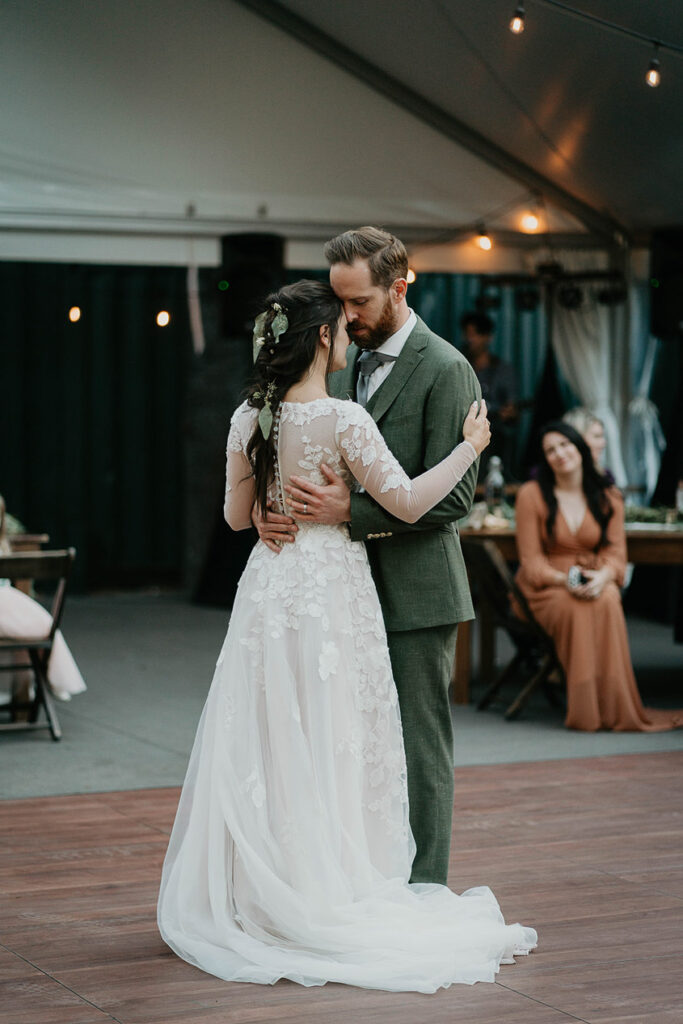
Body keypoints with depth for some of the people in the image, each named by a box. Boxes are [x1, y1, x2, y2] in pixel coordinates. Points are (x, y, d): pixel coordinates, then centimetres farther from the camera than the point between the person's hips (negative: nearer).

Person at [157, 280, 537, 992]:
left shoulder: (249, 419, 3)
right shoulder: (344, 420, -15)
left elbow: (236, 516, 11)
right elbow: (408, 503, -13)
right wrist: (469, 447, -2)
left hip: (270, 586, 6)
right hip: (331, 587, -5)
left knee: (267, 745, 11)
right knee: (330, 742, 2)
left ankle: (258, 896, 18)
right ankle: (327, 893, 7)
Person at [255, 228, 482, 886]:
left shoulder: (445, 371, -10)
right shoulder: (343, 363, 12)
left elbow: (452, 496, -16)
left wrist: (350, 510, -24)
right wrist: (272, 507, -6)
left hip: (415, 592, -7)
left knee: (418, 750, 0)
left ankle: (421, 892, 9)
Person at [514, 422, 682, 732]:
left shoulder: (608, 498, 9)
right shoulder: (531, 494, 0)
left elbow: (616, 552, 2)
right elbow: (531, 559, -3)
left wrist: (602, 576, -22)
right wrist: (563, 580, -22)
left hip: (597, 584, 2)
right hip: (547, 587, -2)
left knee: (608, 601, -36)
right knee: (576, 608, -37)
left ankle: (612, 708, -34)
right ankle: (586, 710, -33)